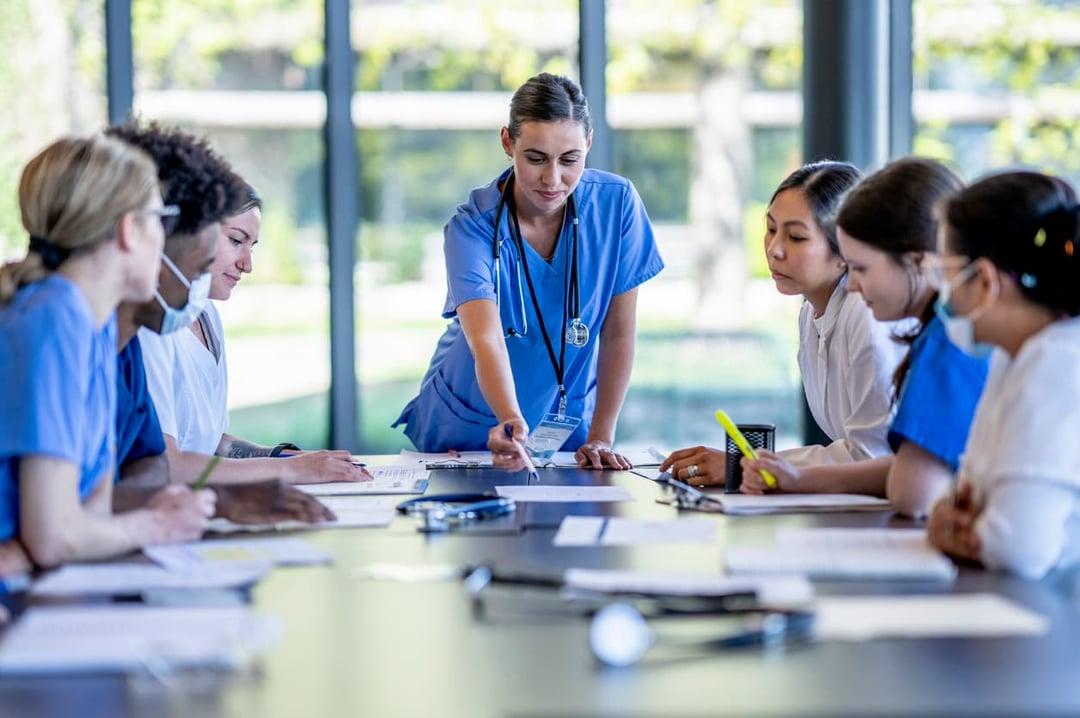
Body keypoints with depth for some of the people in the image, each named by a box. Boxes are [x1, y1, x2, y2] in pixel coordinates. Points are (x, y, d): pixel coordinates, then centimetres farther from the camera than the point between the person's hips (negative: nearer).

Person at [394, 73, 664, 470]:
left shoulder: (617, 203, -13)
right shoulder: (472, 227, -20)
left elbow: (618, 333, -5)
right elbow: (486, 341, -35)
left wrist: (601, 438, -7)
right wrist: (511, 423, -52)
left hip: (567, 426, 1)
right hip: (466, 431, -1)